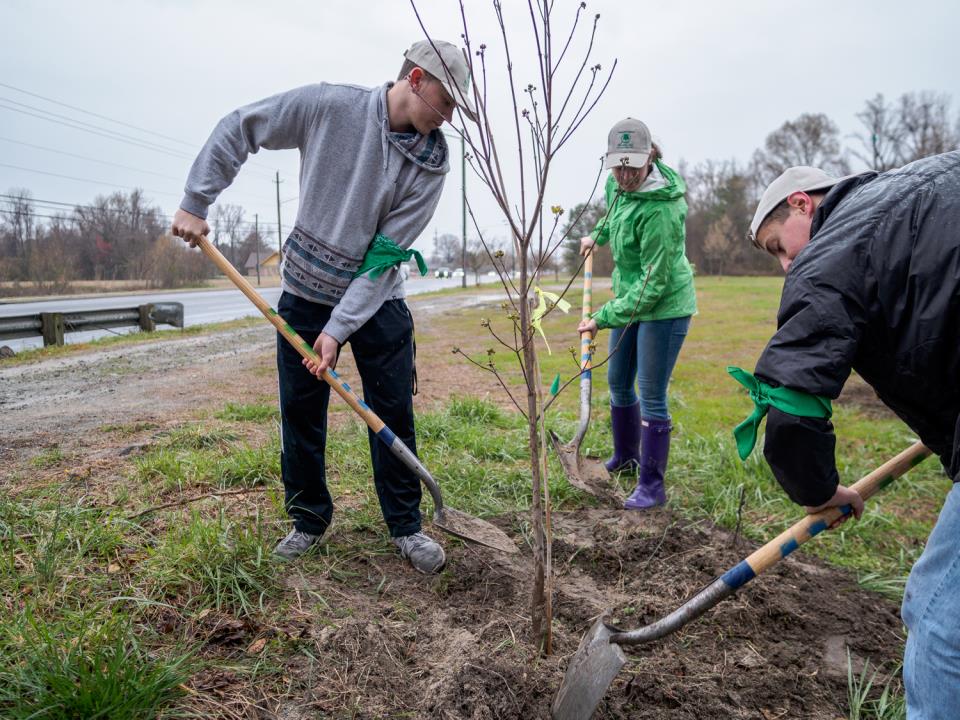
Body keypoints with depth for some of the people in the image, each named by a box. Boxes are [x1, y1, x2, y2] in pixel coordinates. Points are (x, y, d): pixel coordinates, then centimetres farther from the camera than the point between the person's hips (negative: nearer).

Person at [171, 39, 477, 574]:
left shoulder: (432, 160, -11)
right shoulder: (327, 104, -13)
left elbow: (387, 254, -16)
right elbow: (238, 129, -1)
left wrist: (340, 328, -20)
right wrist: (196, 203, -4)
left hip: (378, 301, 0)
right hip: (305, 292, 0)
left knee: (394, 414, 1)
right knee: (301, 413, 7)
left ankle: (406, 525, 18)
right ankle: (309, 520, 26)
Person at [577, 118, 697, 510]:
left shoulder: (660, 210, -29)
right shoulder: (617, 185, -3)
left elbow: (654, 283, -27)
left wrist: (603, 318, -25)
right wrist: (596, 235, 22)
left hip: (664, 306, -9)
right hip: (630, 299, 9)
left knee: (651, 395, -5)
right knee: (618, 382, 18)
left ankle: (651, 486, 9)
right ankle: (625, 456, 39)